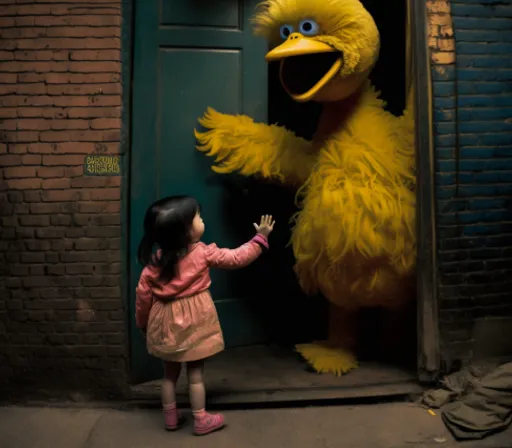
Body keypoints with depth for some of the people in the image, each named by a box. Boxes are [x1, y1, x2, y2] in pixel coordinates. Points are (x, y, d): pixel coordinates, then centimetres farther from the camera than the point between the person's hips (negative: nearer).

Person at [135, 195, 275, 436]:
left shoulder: (156, 260, -6)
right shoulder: (204, 253, -16)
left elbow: (143, 293, -1)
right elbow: (237, 258, -8)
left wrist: (143, 323, 12)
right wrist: (260, 238, 1)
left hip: (166, 323, 4)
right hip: (193, 323, -4)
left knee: (170, 372, 18)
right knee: (195, 373, 8)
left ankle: (170, 417, 30)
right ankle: (201, 420, 19)